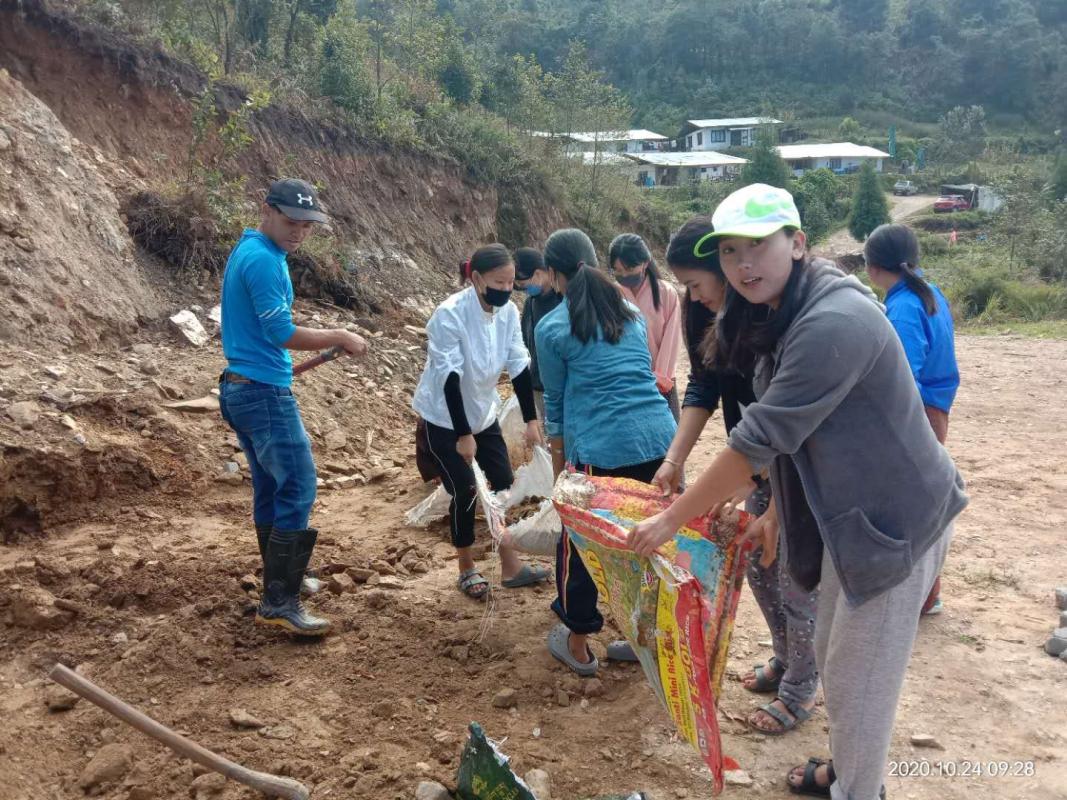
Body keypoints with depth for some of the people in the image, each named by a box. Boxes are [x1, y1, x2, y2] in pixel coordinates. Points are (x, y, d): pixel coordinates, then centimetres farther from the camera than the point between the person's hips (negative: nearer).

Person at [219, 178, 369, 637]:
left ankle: (281, 578, 28)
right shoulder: (264, 260, -17)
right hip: (265, 393, -11)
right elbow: (282, 334, -20)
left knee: (271, 488, 17)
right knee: (297, 489, -9)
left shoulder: (247, 252, 15)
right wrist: (340, 338, -10)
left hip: (243, 388, 11)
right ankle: (278, 602, -7)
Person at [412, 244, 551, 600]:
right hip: (443, 417, -6)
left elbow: (519, 365, -5)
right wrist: (463, 435, -26)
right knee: (465, 492, -4)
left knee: (504, 484, 5)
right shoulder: (450, 315, -27)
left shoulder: (508, 311, -9)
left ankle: (510, 566, 18)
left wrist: (531, 419, -8)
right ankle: (467, 570, 16)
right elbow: (449, 377, -27)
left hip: (482, 412, 6)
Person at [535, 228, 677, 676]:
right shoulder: (631, 311, 16)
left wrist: (559, 469, 15)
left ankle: (578, 646, 28)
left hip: (602, 448, -5)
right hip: (660, 437, 6)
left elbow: (555, 401, 5)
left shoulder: (552, 328, 0)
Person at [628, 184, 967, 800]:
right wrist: (777, 514, 9)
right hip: (850, 515, 9)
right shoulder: (785, 319, 4)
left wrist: (673, 519, -22)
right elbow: (788, 435, 12)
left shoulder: (834, 322, -28)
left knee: (860, 676, 5)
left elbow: (760, 439, -29)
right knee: (834, 658, 22)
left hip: (896, 517, -9)